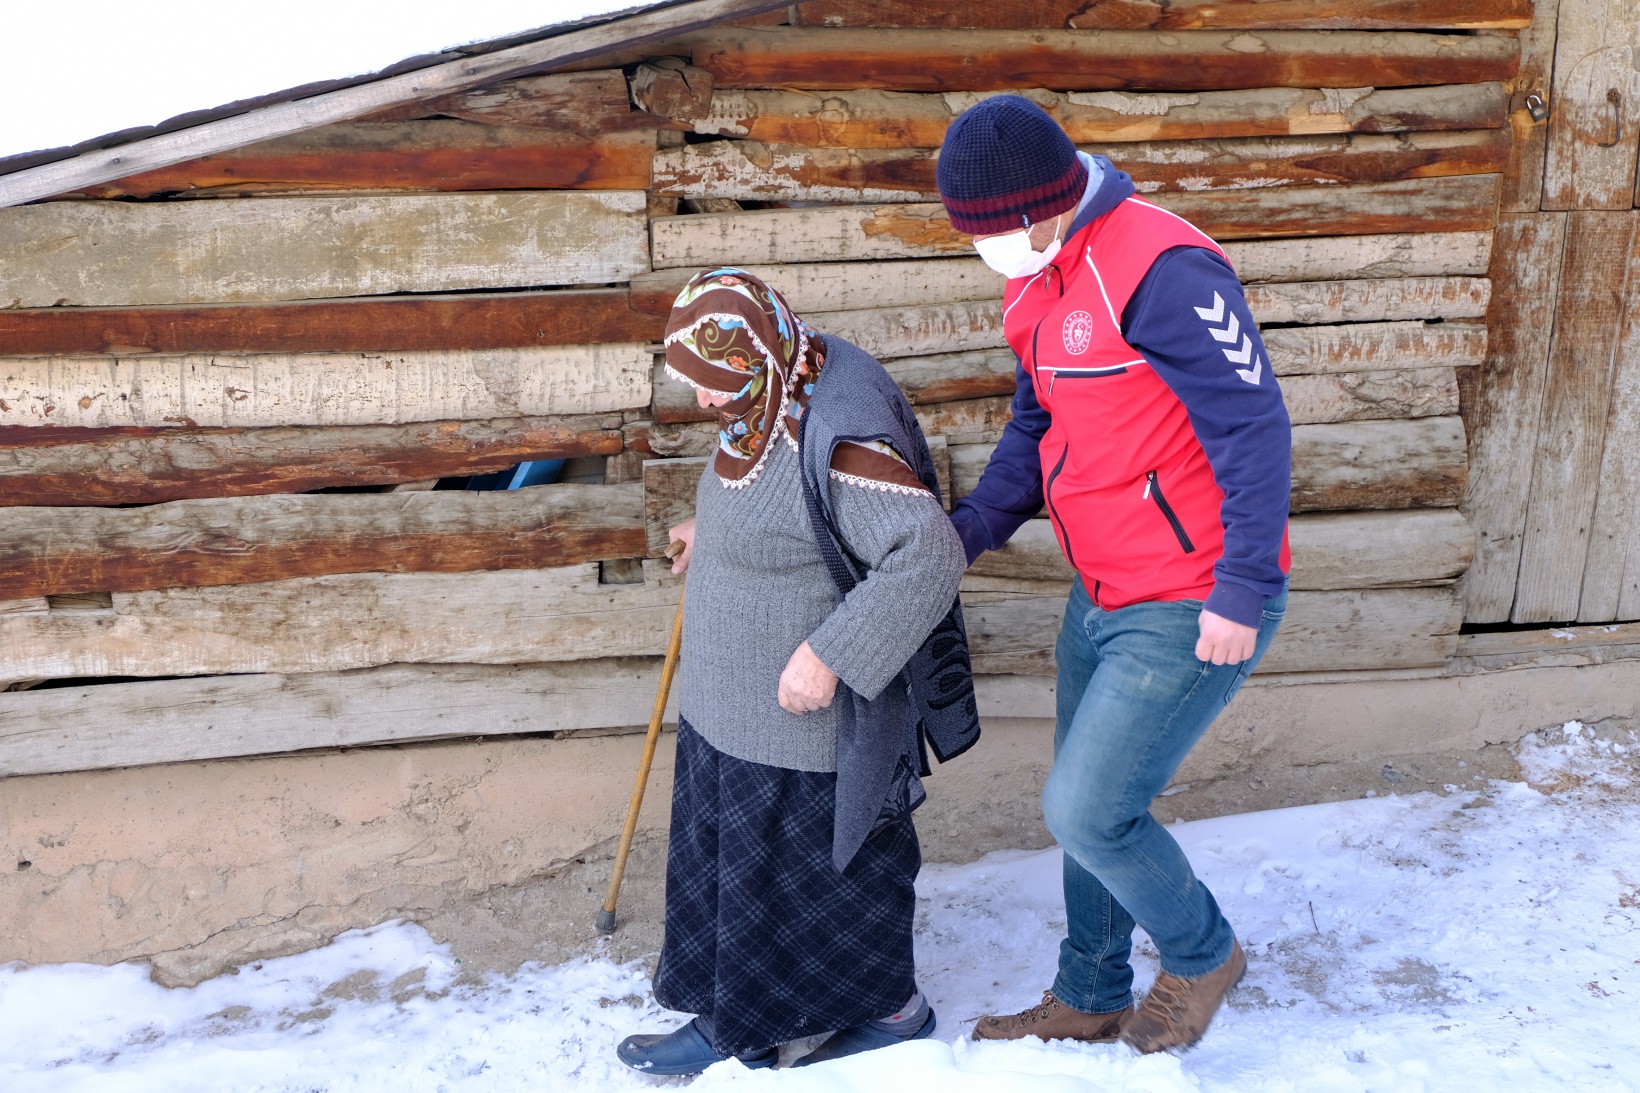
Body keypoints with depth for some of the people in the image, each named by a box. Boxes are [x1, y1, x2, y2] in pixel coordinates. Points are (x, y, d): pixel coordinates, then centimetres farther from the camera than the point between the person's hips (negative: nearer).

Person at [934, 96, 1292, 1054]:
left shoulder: (1160, 269, -23)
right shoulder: (1039, 281, 7)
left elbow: (1254, 427, -24)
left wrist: (1242, 594, -24)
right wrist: (972, 525, 3)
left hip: (1192, 613, -9)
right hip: (1102, 597, 9)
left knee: (1086, 811, -4)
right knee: (1088, 804, 18)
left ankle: (1201, 955, 25)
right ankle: (1090, 1003, 39)